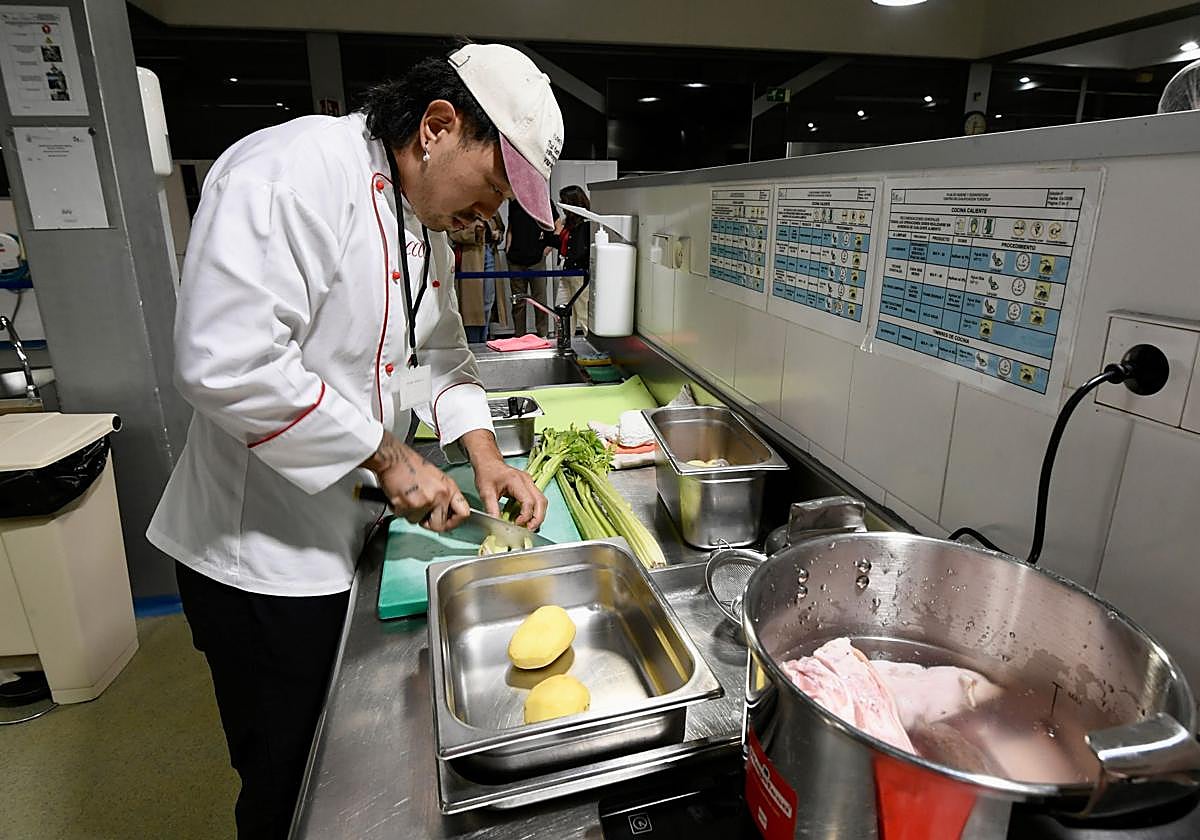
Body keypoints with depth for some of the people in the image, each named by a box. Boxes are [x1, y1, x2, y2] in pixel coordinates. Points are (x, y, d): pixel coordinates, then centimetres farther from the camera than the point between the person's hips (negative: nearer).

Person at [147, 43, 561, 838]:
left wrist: (483, 451, -1)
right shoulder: (292, 171, -23)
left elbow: (442, 350, 14)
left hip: (352, 532, 9)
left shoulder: (426, 222, 7)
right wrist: (389, 457, -23)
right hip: (264, 561, -8)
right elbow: (227, 362, -32)